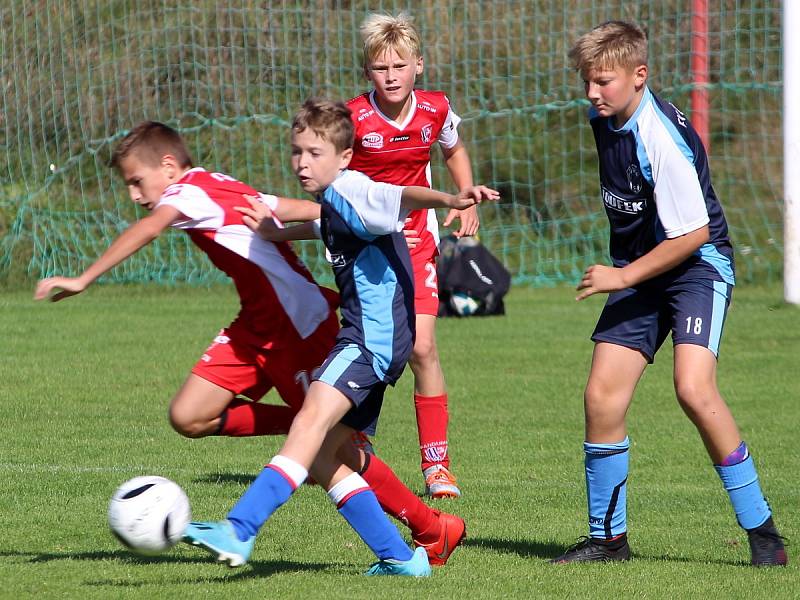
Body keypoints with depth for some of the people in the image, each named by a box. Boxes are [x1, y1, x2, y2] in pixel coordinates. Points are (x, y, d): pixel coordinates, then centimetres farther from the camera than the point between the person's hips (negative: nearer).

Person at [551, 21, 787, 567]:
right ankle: (608, 537, 12)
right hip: (637, 271, 8)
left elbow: (693, 234, -22)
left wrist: (623, 276, -17)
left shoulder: (662, 138, -24)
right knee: (601, 397, -3)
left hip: (697, 265, -8)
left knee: (693, 388, -25)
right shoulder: (604, 119, 2)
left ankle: (761, 529, -14)